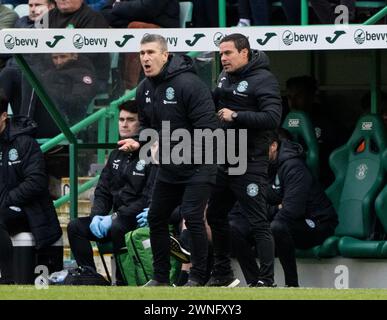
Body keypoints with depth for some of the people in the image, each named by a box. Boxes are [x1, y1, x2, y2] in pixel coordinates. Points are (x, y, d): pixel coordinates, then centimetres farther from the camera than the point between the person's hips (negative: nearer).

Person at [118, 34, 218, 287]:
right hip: (168, 168, 8)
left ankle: (198, 277, -3)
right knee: (156, 218, 11)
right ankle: (161, 278, 22)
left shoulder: (188, 84, -21)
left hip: (197, 166, -8)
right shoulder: (144, 89, 5)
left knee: (192, 217, -14)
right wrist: (139, 142, -3)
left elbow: (207, 126, -24)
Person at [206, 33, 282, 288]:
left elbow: (273, 118, -22)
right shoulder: (225, 76, 11)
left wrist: (235, 116, -22)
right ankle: (223, 275, 30)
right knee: (215, 216, 17)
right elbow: (215, 104, 27)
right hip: (224, 162, 9)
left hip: (249, 165, -9)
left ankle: (267, 281, -6)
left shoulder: (263, 80, -12)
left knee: (259, 223, -7)